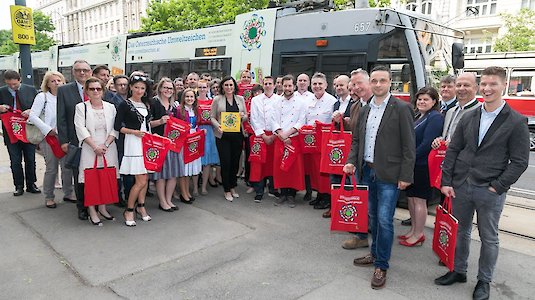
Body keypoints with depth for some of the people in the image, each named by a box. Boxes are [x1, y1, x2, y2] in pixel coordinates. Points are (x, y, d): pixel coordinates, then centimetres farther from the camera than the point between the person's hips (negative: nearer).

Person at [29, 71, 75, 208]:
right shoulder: (42, 96, -2)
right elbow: (33, 116, -8)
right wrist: (48, 130, -13)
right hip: (49, 137, -3)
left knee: (68, 167, 6)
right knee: (51, 169, 1)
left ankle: (68, 194, 22)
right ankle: (49, 197, 16)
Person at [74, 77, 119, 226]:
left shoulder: (110, 107, 9)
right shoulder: (81, 107, 2)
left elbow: (114, 129, 4)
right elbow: (81, 129, -6)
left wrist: (105, 145, -9)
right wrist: (95, 147, -14)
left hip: (108, 148, 3)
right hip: (89, 148, -2)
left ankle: (102, 207, 17)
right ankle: (92, 212, 4)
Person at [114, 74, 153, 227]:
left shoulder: (146, 104, 14)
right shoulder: (125, 105, -5)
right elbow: (118, 126, -7)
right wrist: (134, 132, -16)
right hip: (133, 143, -6)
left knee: (145, 178, 11)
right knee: (141, 181, -9)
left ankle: (141, 207, 26)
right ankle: (129, 210, 7)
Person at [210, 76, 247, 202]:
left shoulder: (240, 99, 10)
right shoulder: (217, 99, 1)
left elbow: (246, 117, 14)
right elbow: (212, 117, 1)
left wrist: (243, 116, -9)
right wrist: (218, 125, -17)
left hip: (237, 135, 3)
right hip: (222, 135, -3)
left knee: (235, 161, 10)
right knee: (226, 162, -1)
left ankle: (233, 187, 27)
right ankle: (227, 190, 14)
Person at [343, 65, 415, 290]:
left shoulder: (401, 108, -7)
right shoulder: (365, 110, 11)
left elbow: (409, 145, -9)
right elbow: (357, 140, 16)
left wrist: (405, 176, -11)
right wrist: (352, 161, 2)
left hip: (388, 174, -5)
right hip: (366, 171, 6)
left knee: (384, 219, -3)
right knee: (372, 216, 16)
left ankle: (381, 265, 13)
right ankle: (375, 254, 34)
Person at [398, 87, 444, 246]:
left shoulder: (435, 117, -12)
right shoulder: (417, 116, 14)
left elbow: (427, 144, -19)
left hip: (423, 165, -8)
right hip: (411, 164, 8)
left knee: (419, 199, 2)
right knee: (411, 197, 15)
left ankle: (418, 234, 15)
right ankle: (413, 230, 29)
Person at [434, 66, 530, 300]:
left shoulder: (516, 122, -5)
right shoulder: (468, 117, 6)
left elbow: (519, 162, -6)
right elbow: (452, 150, 6)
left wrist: (497, 187, -12)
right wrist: (446, 181, 0)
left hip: (490, 192, -3)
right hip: (460, 187, 4)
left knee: (489, 238, 11)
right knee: (460, 232, 16)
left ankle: (484, 281, 29)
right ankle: (458, 271, 34)